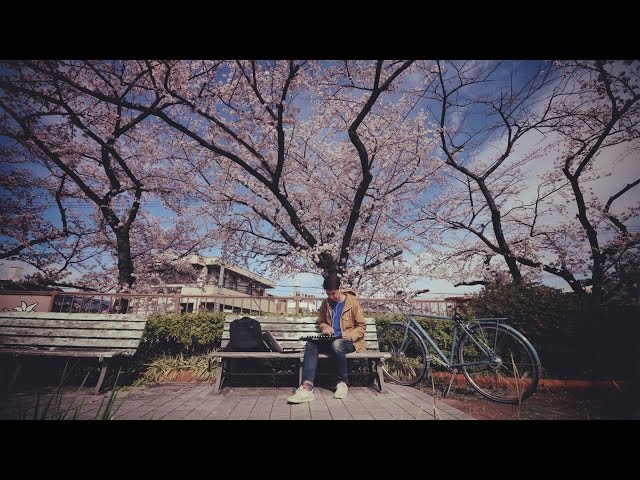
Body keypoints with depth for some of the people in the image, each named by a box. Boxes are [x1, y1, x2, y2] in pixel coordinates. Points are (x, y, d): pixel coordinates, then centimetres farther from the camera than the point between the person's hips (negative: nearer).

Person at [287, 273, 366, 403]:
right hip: (330, 340, 4)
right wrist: (324, 327, -3)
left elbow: (361, 326, 0)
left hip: (348, 341, -4)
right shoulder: (326, 303, 8)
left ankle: (343, 382, -16)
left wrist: (351, 335, -18)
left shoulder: (352, 302, -4)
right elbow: (320, 321, 21)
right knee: (310, 344, -26)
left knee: (336, 344, -39)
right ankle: (307, 387, -37)